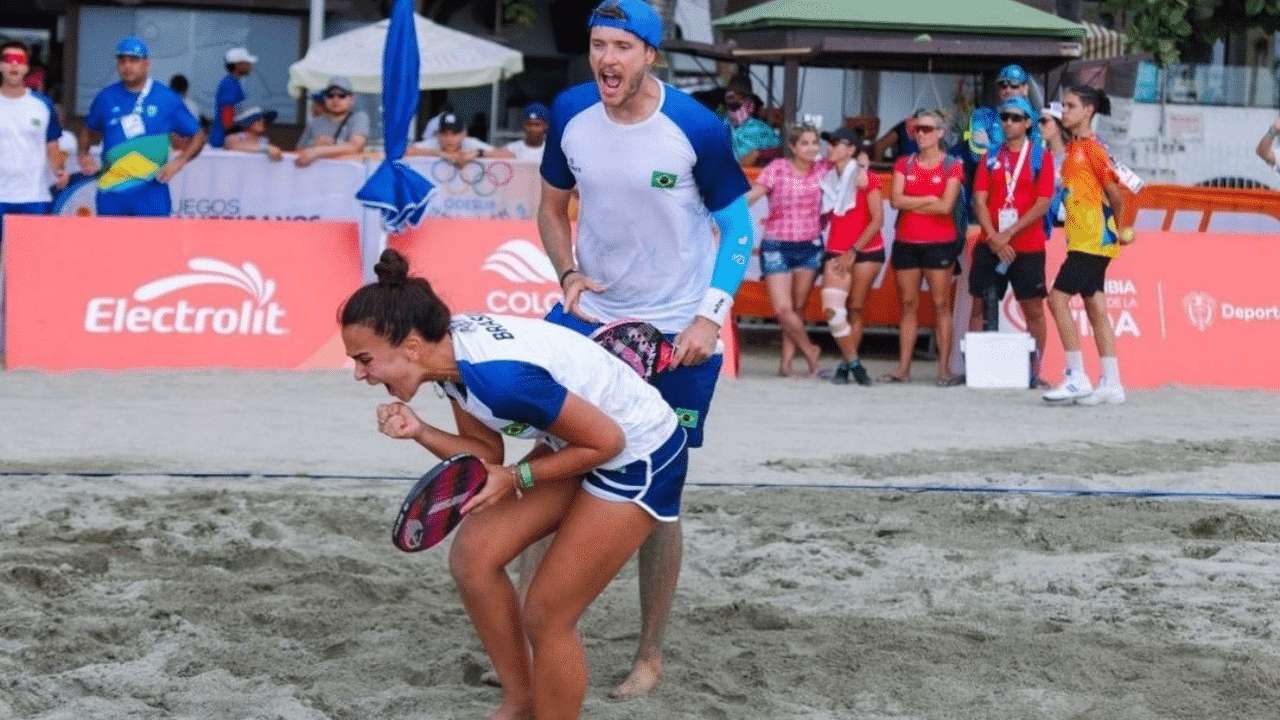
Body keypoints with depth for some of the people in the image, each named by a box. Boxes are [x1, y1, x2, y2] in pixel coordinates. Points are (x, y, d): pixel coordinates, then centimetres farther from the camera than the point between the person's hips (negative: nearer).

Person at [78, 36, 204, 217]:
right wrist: (83, 154, 6)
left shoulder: (167, 99, 1)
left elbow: (197, 136, 7)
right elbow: (89, 129, 25)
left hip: (152, 192, -3)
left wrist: (179, 161, -9)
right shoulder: (106, 98, 8)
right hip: (111, 193, 3)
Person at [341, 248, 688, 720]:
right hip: (582, 440, 9)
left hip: (640, 456, -9)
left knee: (545, 615, -5)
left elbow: (606, 440, -25)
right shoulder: (449, 347, -9)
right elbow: (487, 453, 1)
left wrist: (518, 479, -17)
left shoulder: (499, 377, -36)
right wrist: (419, 432, -16)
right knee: (473, 557, 5)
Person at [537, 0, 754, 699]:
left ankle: (649, 657, 16)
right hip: (589, 315, 3)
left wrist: (711, 315, -15)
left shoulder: (697, 129, -15)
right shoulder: (570, 114, -4)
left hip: (675, 336, -3)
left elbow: (736, 222, -5)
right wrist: (567, 274, -6)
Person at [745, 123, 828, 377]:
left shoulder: (823, 169, 3)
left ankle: (787, 360, 11)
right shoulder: (778, 168, -6)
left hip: (810, 246, 3)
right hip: (777, 247, -3)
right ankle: (810, 351, 10)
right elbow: (752, 194, -12)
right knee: (782, 309, -10)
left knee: (798, 309, 4)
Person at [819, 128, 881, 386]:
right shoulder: (828, 180, 12)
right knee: (832, 309, -14)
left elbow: (877, 220, -8)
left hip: (866, 251, -4)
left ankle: (845, 365, 9)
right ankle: (853, 363, -5)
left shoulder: (866, 179, -4)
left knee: (855, 310, 0)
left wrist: (853, 251, -12)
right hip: (836, 253, 4)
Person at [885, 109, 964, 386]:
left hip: (939, 243, -3)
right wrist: (929, 200, -8)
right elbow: (895, 200, -4)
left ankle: (944, 368, -4)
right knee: (908, 304, 5)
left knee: (941, 303, -4)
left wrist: (912, 203, -6)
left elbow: (946, 206, -12)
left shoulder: (952, 166, 0)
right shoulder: (904, 164, 10)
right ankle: (903, 368, 6)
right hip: (906, 242, 4)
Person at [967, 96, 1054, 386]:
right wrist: (994, 237, -10)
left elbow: (1043, 203, -7)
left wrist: (1009, 233, -13)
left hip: (1028, 247, -3)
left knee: (1033, 309, -2)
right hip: (990, 245, 3)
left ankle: (1034, 370, 4)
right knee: (981, 306, 3)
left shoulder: (1041, 157, 1)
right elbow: (979, 200, 3)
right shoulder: (990, 157, 10)